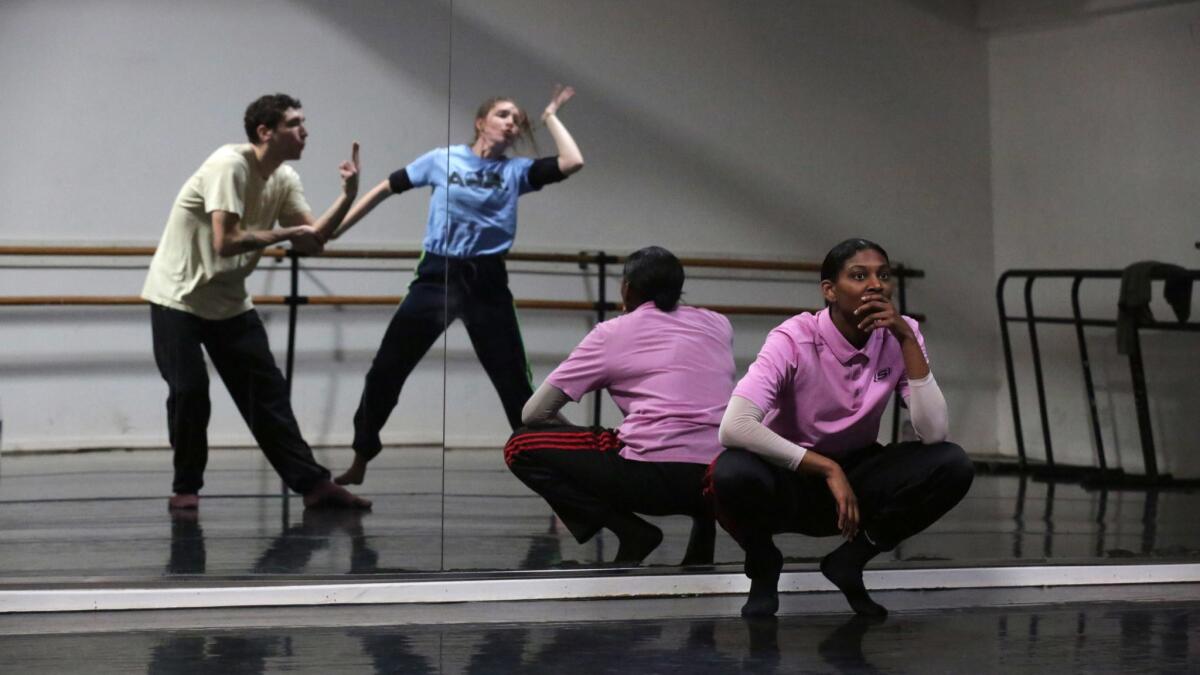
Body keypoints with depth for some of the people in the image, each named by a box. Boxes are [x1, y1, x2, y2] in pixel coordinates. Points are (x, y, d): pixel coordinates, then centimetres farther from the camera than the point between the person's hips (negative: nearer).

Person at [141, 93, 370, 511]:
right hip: (177, 297, -7)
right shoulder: (229, 164, -24)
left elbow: (314, 239, -2)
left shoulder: (285, 180, 0)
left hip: (229, 302, 7)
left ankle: (312, 484, 3)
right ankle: (186, 487, 9)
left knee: (268, 392, 3)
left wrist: (348, 196, -14)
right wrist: (288, 233, -22)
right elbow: (226, 242, -32)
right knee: (190, 392, -11)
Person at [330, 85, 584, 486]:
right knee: (385, 371, 3)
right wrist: (332, 231, 7)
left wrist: (550, 118, 1)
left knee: (513, 380, 3)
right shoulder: (442, 160, 2)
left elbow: (573, 163, -11)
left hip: (487, 283, 0)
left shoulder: (517, 170, 4)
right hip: (437, 276, 0)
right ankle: (360, 461, 18)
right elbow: (385, 190, 9)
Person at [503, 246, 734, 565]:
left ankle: (630, 531, -1)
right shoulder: (718, 324, 19)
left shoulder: (611, 333, 10)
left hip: (655, 478, -5)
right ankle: (702, 538, 17)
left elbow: (534, 413, 9)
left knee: (522, 447, 11)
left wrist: (582, 441, 25)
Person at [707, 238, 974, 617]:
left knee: (952, 465, -23)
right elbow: (733, 427, -35)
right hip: (790, 477, -3)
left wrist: (908, 340, -27)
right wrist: (827, 469, -33)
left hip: (854, 476, 4)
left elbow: (933, 434, -22)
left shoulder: (900, 338, -10)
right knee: (732, 473, -38)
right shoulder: (794, 340, -22)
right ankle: (763, 567, -3)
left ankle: (850, 562, -1)